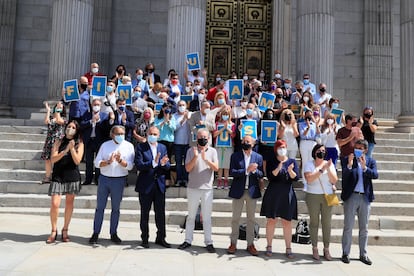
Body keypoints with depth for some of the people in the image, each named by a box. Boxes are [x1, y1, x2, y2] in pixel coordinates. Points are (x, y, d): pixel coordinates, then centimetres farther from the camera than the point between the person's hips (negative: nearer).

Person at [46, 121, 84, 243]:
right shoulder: (59, 142, 6)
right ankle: (54, 231, 9)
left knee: (69, 204, 7)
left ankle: (65, 231, 20)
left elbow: (77, 161, -6)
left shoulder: (79, 143, 4)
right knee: (54, 204, -7)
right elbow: (53, 159, -4)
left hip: (72, 177, 0)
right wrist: (65, 150, -17)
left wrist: (72, 148, -19)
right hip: (58, 176, 0)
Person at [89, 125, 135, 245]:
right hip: (104, 178, 1)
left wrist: (120, 161, -24)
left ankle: (113, 233, 19)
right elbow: (97, 163, -3)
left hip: (119, 180, -1)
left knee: (116, 208, 9)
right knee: (100, 207, 5)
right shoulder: (105, 145, 3)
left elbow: (130, 166, -6)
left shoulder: (129, 146, 0)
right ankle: (95, 233, 14)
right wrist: (108, 162, -20)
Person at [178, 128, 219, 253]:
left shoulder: (212, 151, 3)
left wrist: (206, 159, -23)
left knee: (207, 217, 6)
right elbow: (188, 168, -6)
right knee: (191, 216, 10)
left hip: (207, 188, 0)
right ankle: (188, 240, 20)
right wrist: (195, 157, -20)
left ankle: (208, 242, 13)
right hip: (193, 188, 0)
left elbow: (216, 168, -8)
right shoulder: (191, 151, 2)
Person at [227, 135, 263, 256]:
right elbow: (232, 172, -11)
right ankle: (233, 243, 18)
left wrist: (254, 170, -19)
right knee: (235, 218, 7)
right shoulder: (235, 156, -1)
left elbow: (261, 175, 2)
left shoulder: (258, 157, 4)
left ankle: (250, 244, 19)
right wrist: (247, 170, -21)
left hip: (252, 191, 1)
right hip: (238, 191, -1)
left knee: (251, 219, 9)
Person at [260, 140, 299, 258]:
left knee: (287, 222, 3)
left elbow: (296, 178, -1)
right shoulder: (272, 162, 5)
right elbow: (269, 176, -8)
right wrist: (278, 168, -23)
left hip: (287, 195, 1)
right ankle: (269, 246, 14)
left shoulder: (292, 161, 8)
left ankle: (288, 248, 9)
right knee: (271, 220, 3)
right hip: (273, 194, -1)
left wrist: (290, 171, -21)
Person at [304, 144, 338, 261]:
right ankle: (315, 249, 11)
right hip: (313, 196, -2)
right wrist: (321, 169, -16)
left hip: (328, 196, 2)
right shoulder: (309, 164, 0)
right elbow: (309, 179, -14)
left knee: (327, 223, 3)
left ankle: (326, 249, 12)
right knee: (314, 222, 2)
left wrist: (328, 169, -11)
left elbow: (334, 180, 1)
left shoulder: (329, 164, 8)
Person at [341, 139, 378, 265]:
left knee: (364, 228, 11)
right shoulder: (348, 159, 0)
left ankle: (363, 254, 21)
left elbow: (375, 175, -9)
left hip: (365, 197, 3)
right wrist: (349, 165, -28)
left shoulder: (371, 161, 7)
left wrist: (364, 167, -25)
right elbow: (344, 176, -12)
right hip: (351, 196, -2)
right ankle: (345, 253, 11)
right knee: (348, 227, 2)